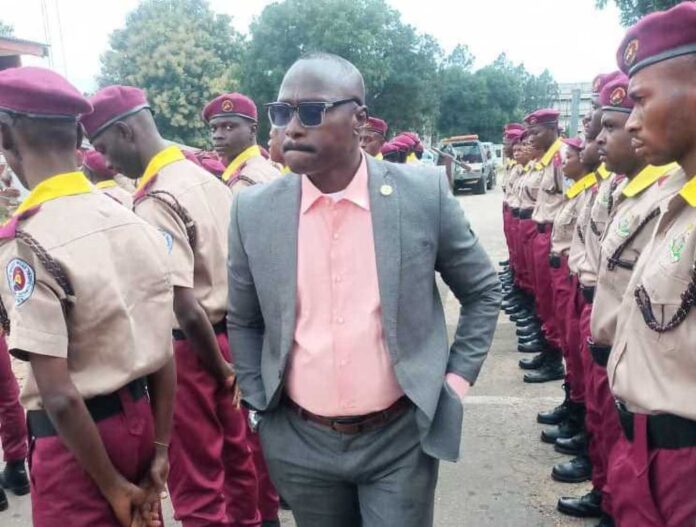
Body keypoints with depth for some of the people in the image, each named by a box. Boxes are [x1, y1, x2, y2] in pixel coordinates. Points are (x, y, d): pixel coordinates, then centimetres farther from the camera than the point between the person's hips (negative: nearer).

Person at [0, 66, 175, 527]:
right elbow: (164, 353, 1)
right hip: (140, 417, 6)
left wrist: (113, 486, -11)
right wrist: (161, 450, 8)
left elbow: (59, 396, -23)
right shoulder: (135, 223, -2)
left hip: (76, 438, -6)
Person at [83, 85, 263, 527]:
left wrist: (220, 369, -10)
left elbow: (186, 308, -25)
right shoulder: (206, 177, 6)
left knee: (195, 479, 7)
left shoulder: (156, 202, -20)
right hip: (230, 335, 9)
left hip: (195, 347, -8)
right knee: (235, 453, 23)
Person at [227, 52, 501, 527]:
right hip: (301, 444, 3)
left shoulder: (424, 193, -10)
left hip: (401, 438, -2)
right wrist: (261, 404, 2)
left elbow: (483, 291, 3)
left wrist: (456, 381, -2)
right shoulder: (254, 211, -5)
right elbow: (243, 322, 8)